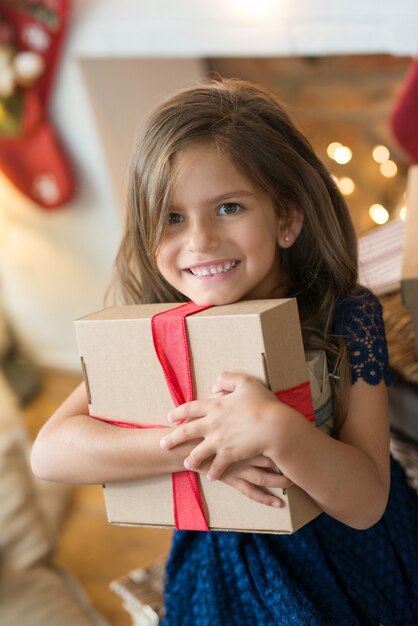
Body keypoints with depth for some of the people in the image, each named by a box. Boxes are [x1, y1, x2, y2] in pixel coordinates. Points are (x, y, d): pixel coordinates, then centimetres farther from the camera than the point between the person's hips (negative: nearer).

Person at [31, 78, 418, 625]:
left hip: (346, 565, -1)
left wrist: (279, 431, -44)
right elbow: (49, 452, -26)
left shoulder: (347, 319, -23)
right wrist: (196, 447, -36)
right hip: (221, 572, 1)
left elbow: (365, 505, -26)